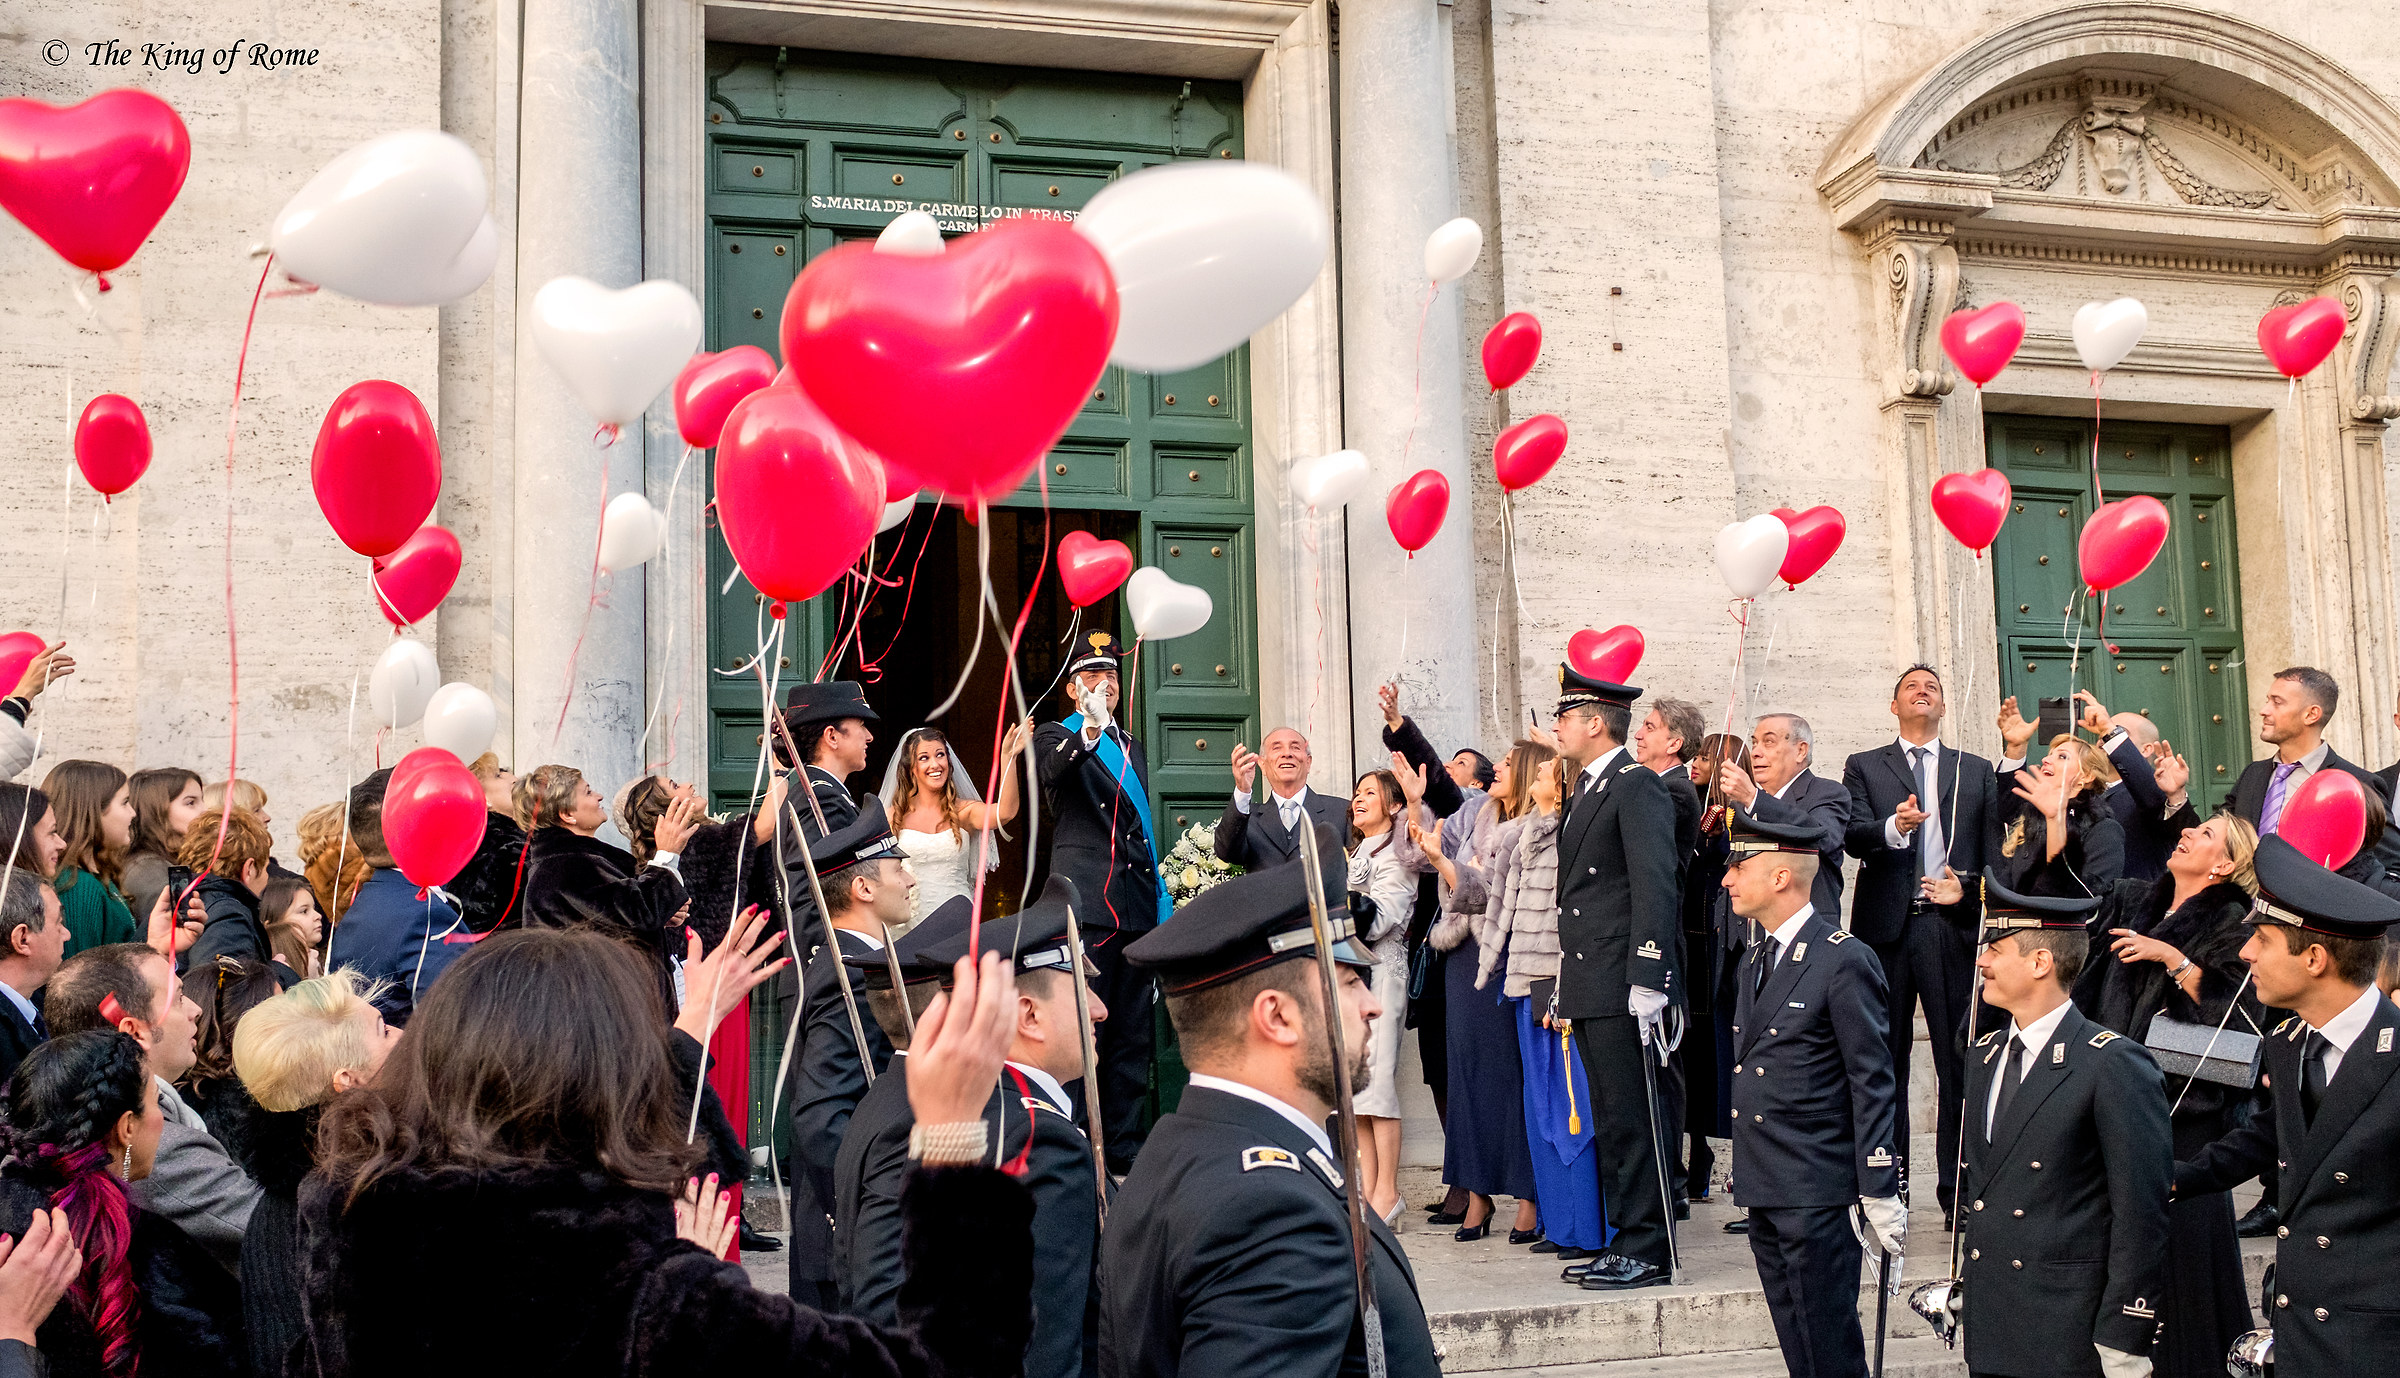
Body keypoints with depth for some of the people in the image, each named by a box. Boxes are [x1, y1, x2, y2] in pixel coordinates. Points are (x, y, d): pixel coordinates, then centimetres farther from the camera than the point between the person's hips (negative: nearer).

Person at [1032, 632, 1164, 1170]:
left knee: (1134, 1034, 8)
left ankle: (1125, 1146, 14)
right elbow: (1054, 767, -25)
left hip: (1137, 903, 7)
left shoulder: (1130, 743, 22)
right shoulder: (1055, 736, 1)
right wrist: (1090, 731, -44)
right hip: (1086, 903, -7)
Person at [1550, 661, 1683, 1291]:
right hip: (1589, 989, 10)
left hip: (1621, 987, -10)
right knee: (1611, 1120, 13)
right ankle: (1626, 1243, 20)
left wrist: (1647, 982, -22)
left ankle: (1649, 1252, 0)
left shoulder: (1637, 787, -9)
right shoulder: (1588, 790, 19)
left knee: (1633, 1119, -6)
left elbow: (1655, 886, -16)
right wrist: (1567, 983, 16)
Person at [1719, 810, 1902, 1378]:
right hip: (1763, 1195, 8)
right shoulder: (1755, 960, 14)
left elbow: (1873, 1086, -13)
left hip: (1817, 1196, -8)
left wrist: (1880, 1195, -14)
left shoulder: (1845, 960, -12)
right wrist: (1748, 1180, 17)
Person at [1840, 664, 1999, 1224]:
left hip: (1953, 925, 1)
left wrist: (1967, 887, -6)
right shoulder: (1863, 767, 13)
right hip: (1886, 926, 0)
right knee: (1884, 1059, 2)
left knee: (1960, 1060, -4)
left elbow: (1995, 850, 12)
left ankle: (1958, 1192, 0)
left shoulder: (1976, 771, 17)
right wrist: (1893, 828, -23)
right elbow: (1852, 836, -4)